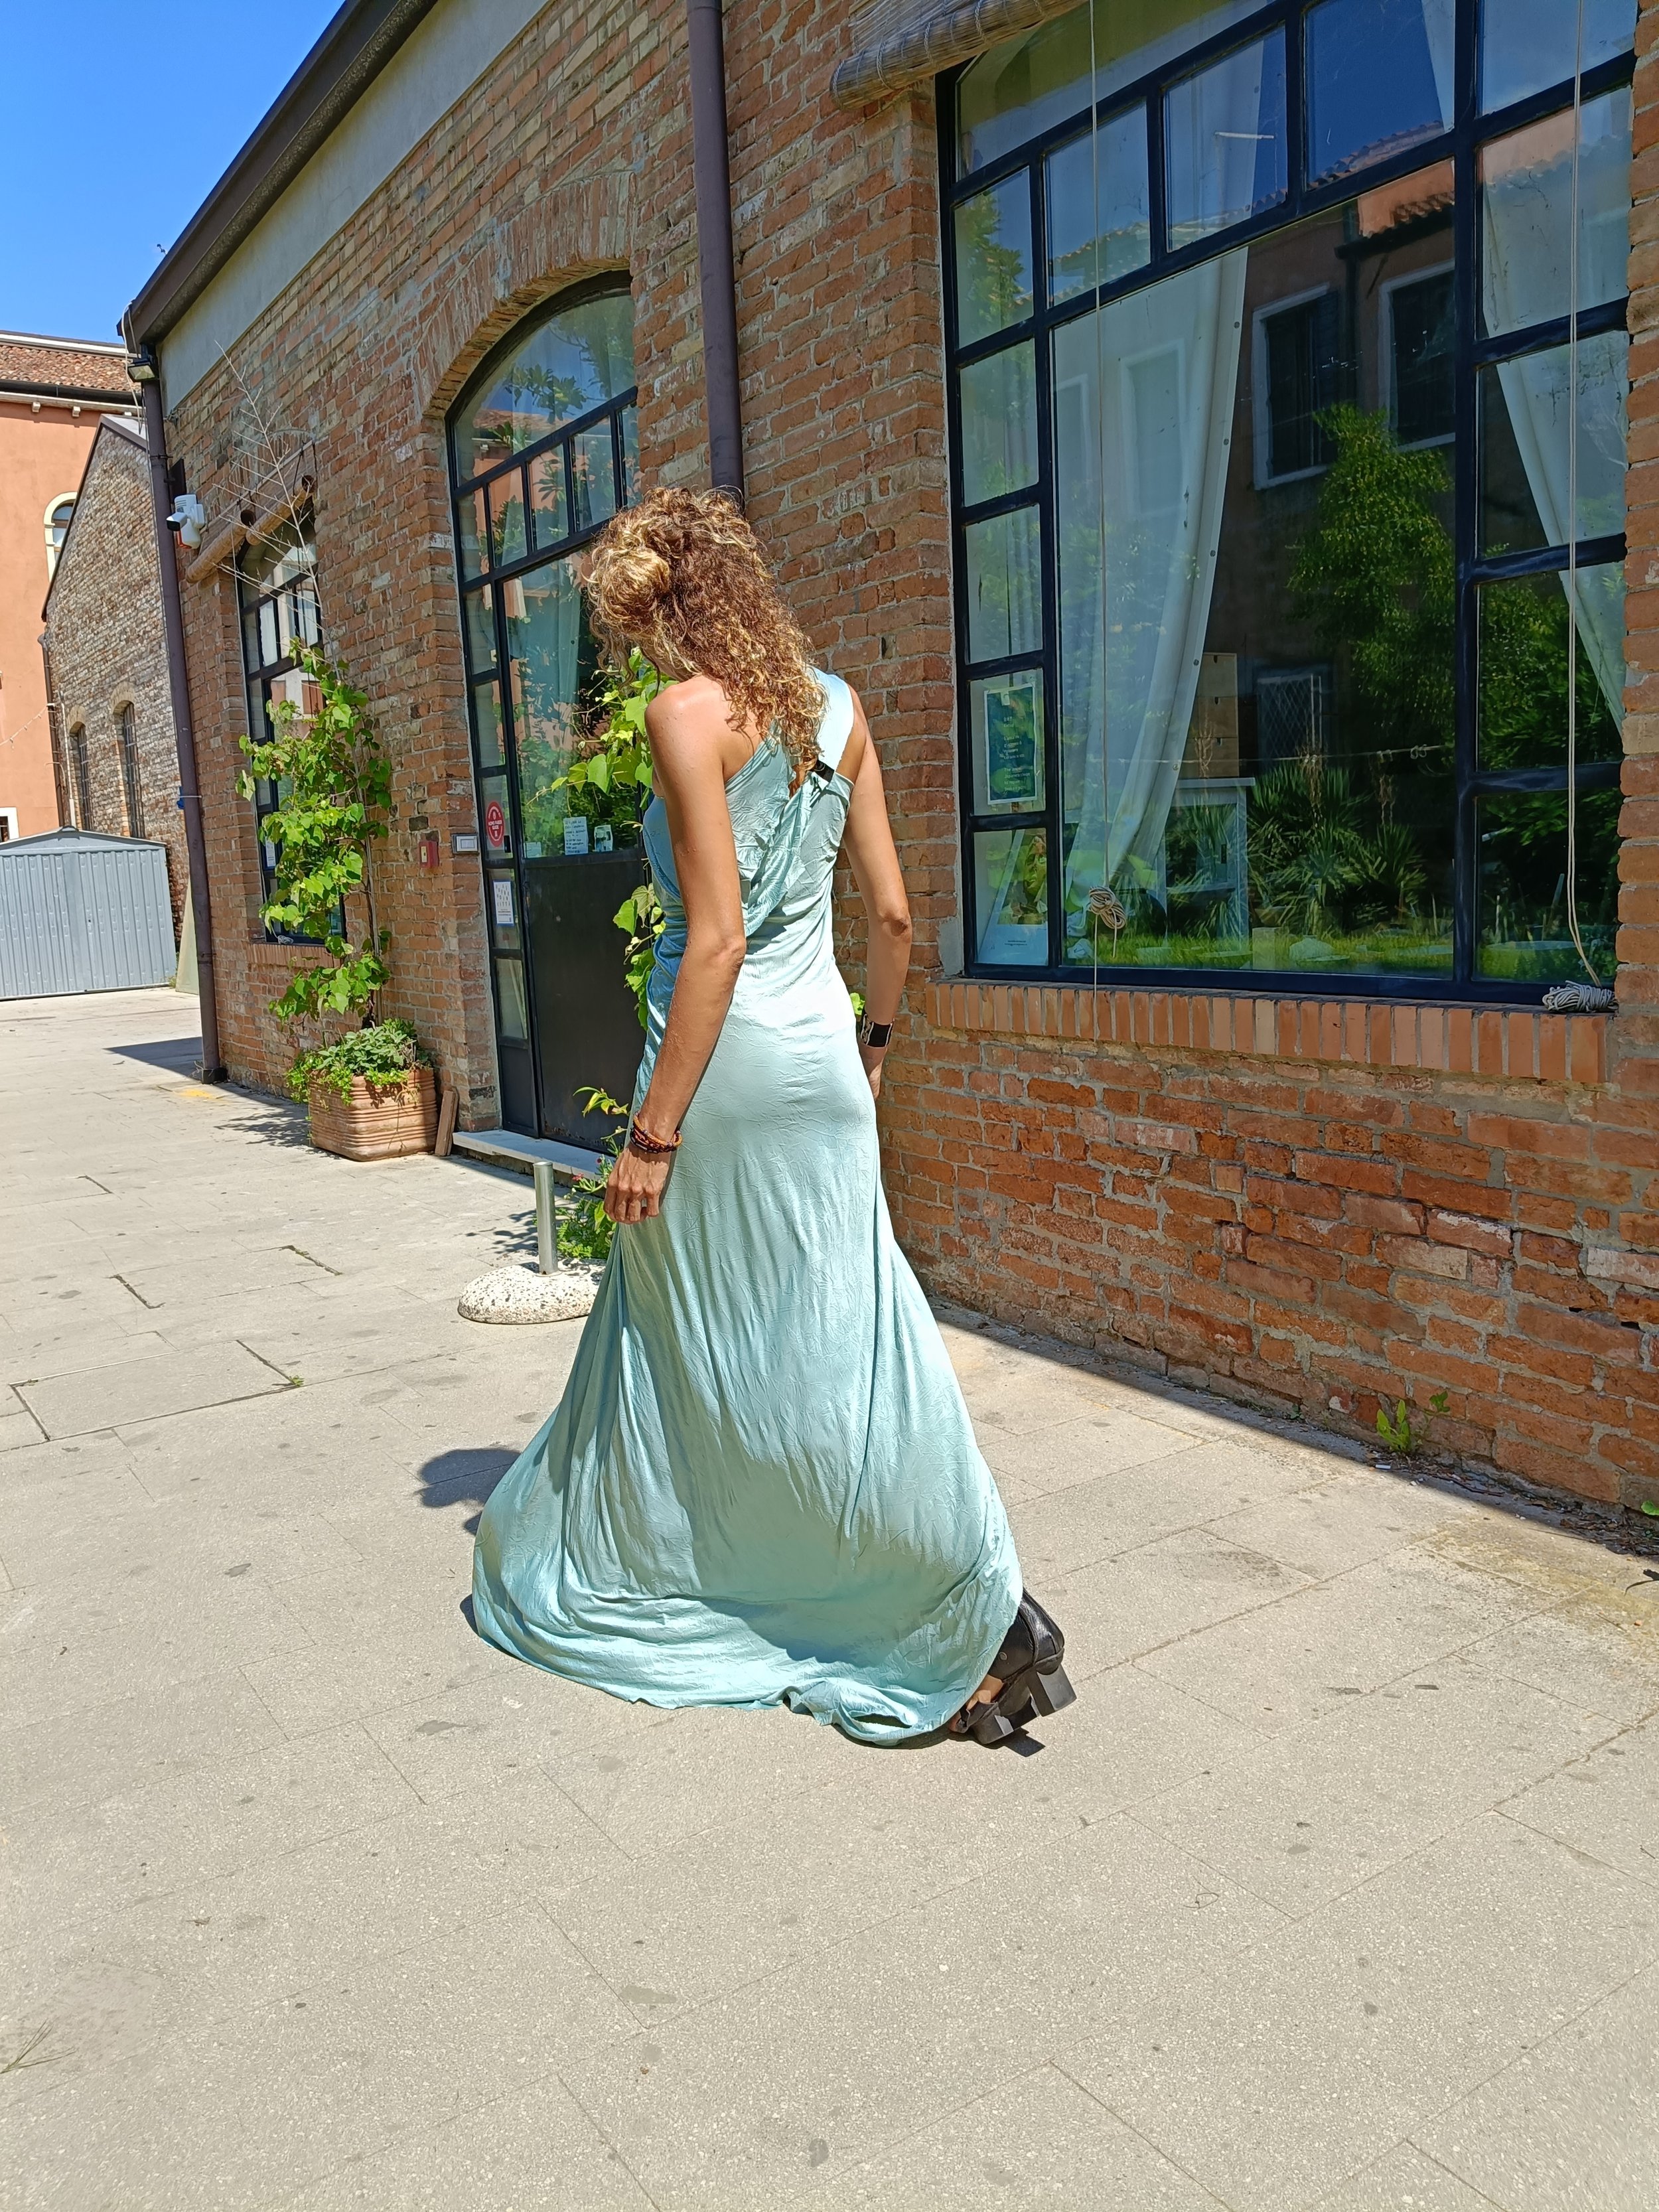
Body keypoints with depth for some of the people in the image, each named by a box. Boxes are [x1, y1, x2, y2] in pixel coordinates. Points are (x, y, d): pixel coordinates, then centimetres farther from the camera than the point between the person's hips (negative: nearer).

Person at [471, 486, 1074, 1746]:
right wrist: (874, 1040, 23)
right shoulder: (836, 706, 8)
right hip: (823, 1052, 7)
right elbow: (893, 909, 8)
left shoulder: (690, 712, -12)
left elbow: (716, 939, -19)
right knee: (842, 1332, 14)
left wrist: (653, 1132, -16)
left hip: (729, 1059, -7)